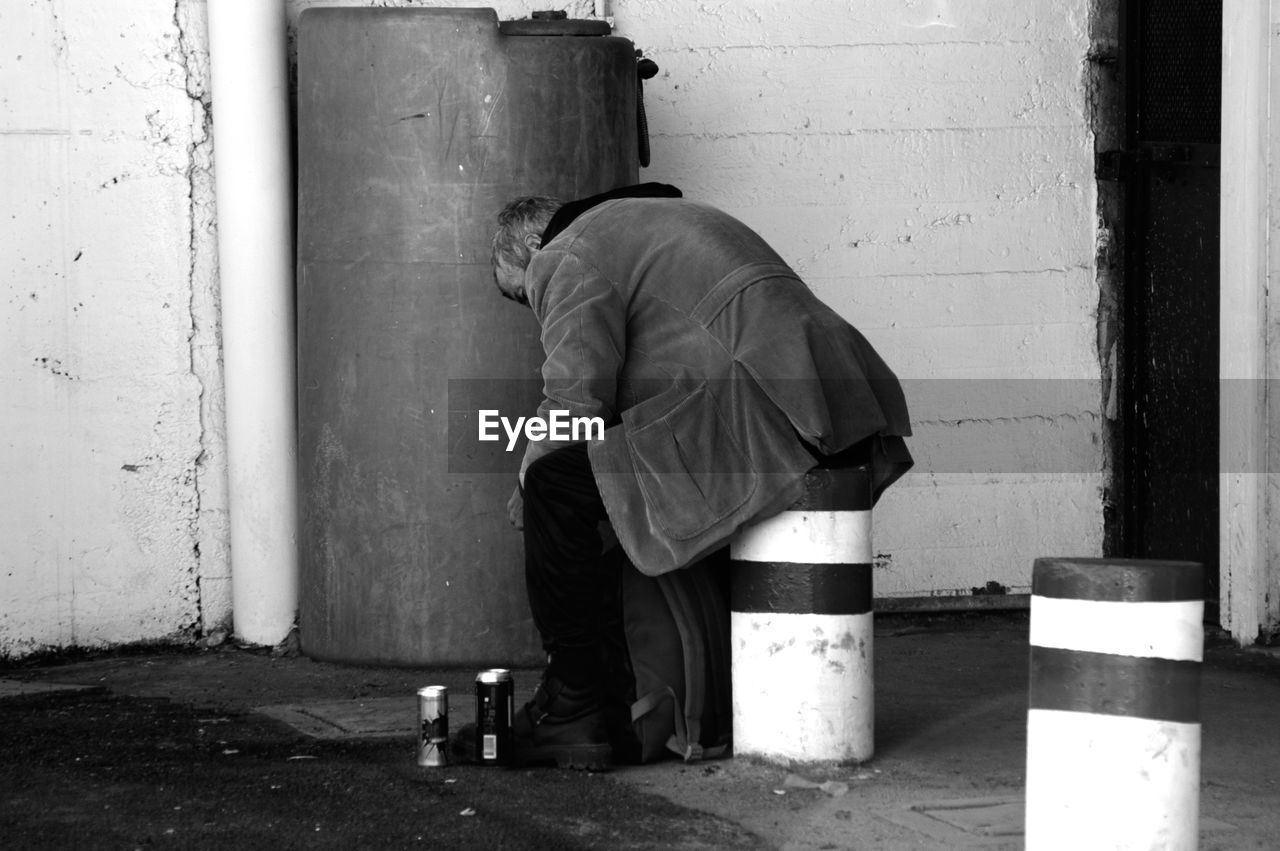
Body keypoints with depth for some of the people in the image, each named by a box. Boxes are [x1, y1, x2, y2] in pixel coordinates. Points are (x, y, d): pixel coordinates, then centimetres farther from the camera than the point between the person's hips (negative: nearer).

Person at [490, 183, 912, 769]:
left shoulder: (569, 258, 5)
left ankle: (573, 713, -5)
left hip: (762, 416, -10)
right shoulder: (666, 219, 35)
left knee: (558, 485, -9)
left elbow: (576, 399, -8)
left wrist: (528, 479, 9)